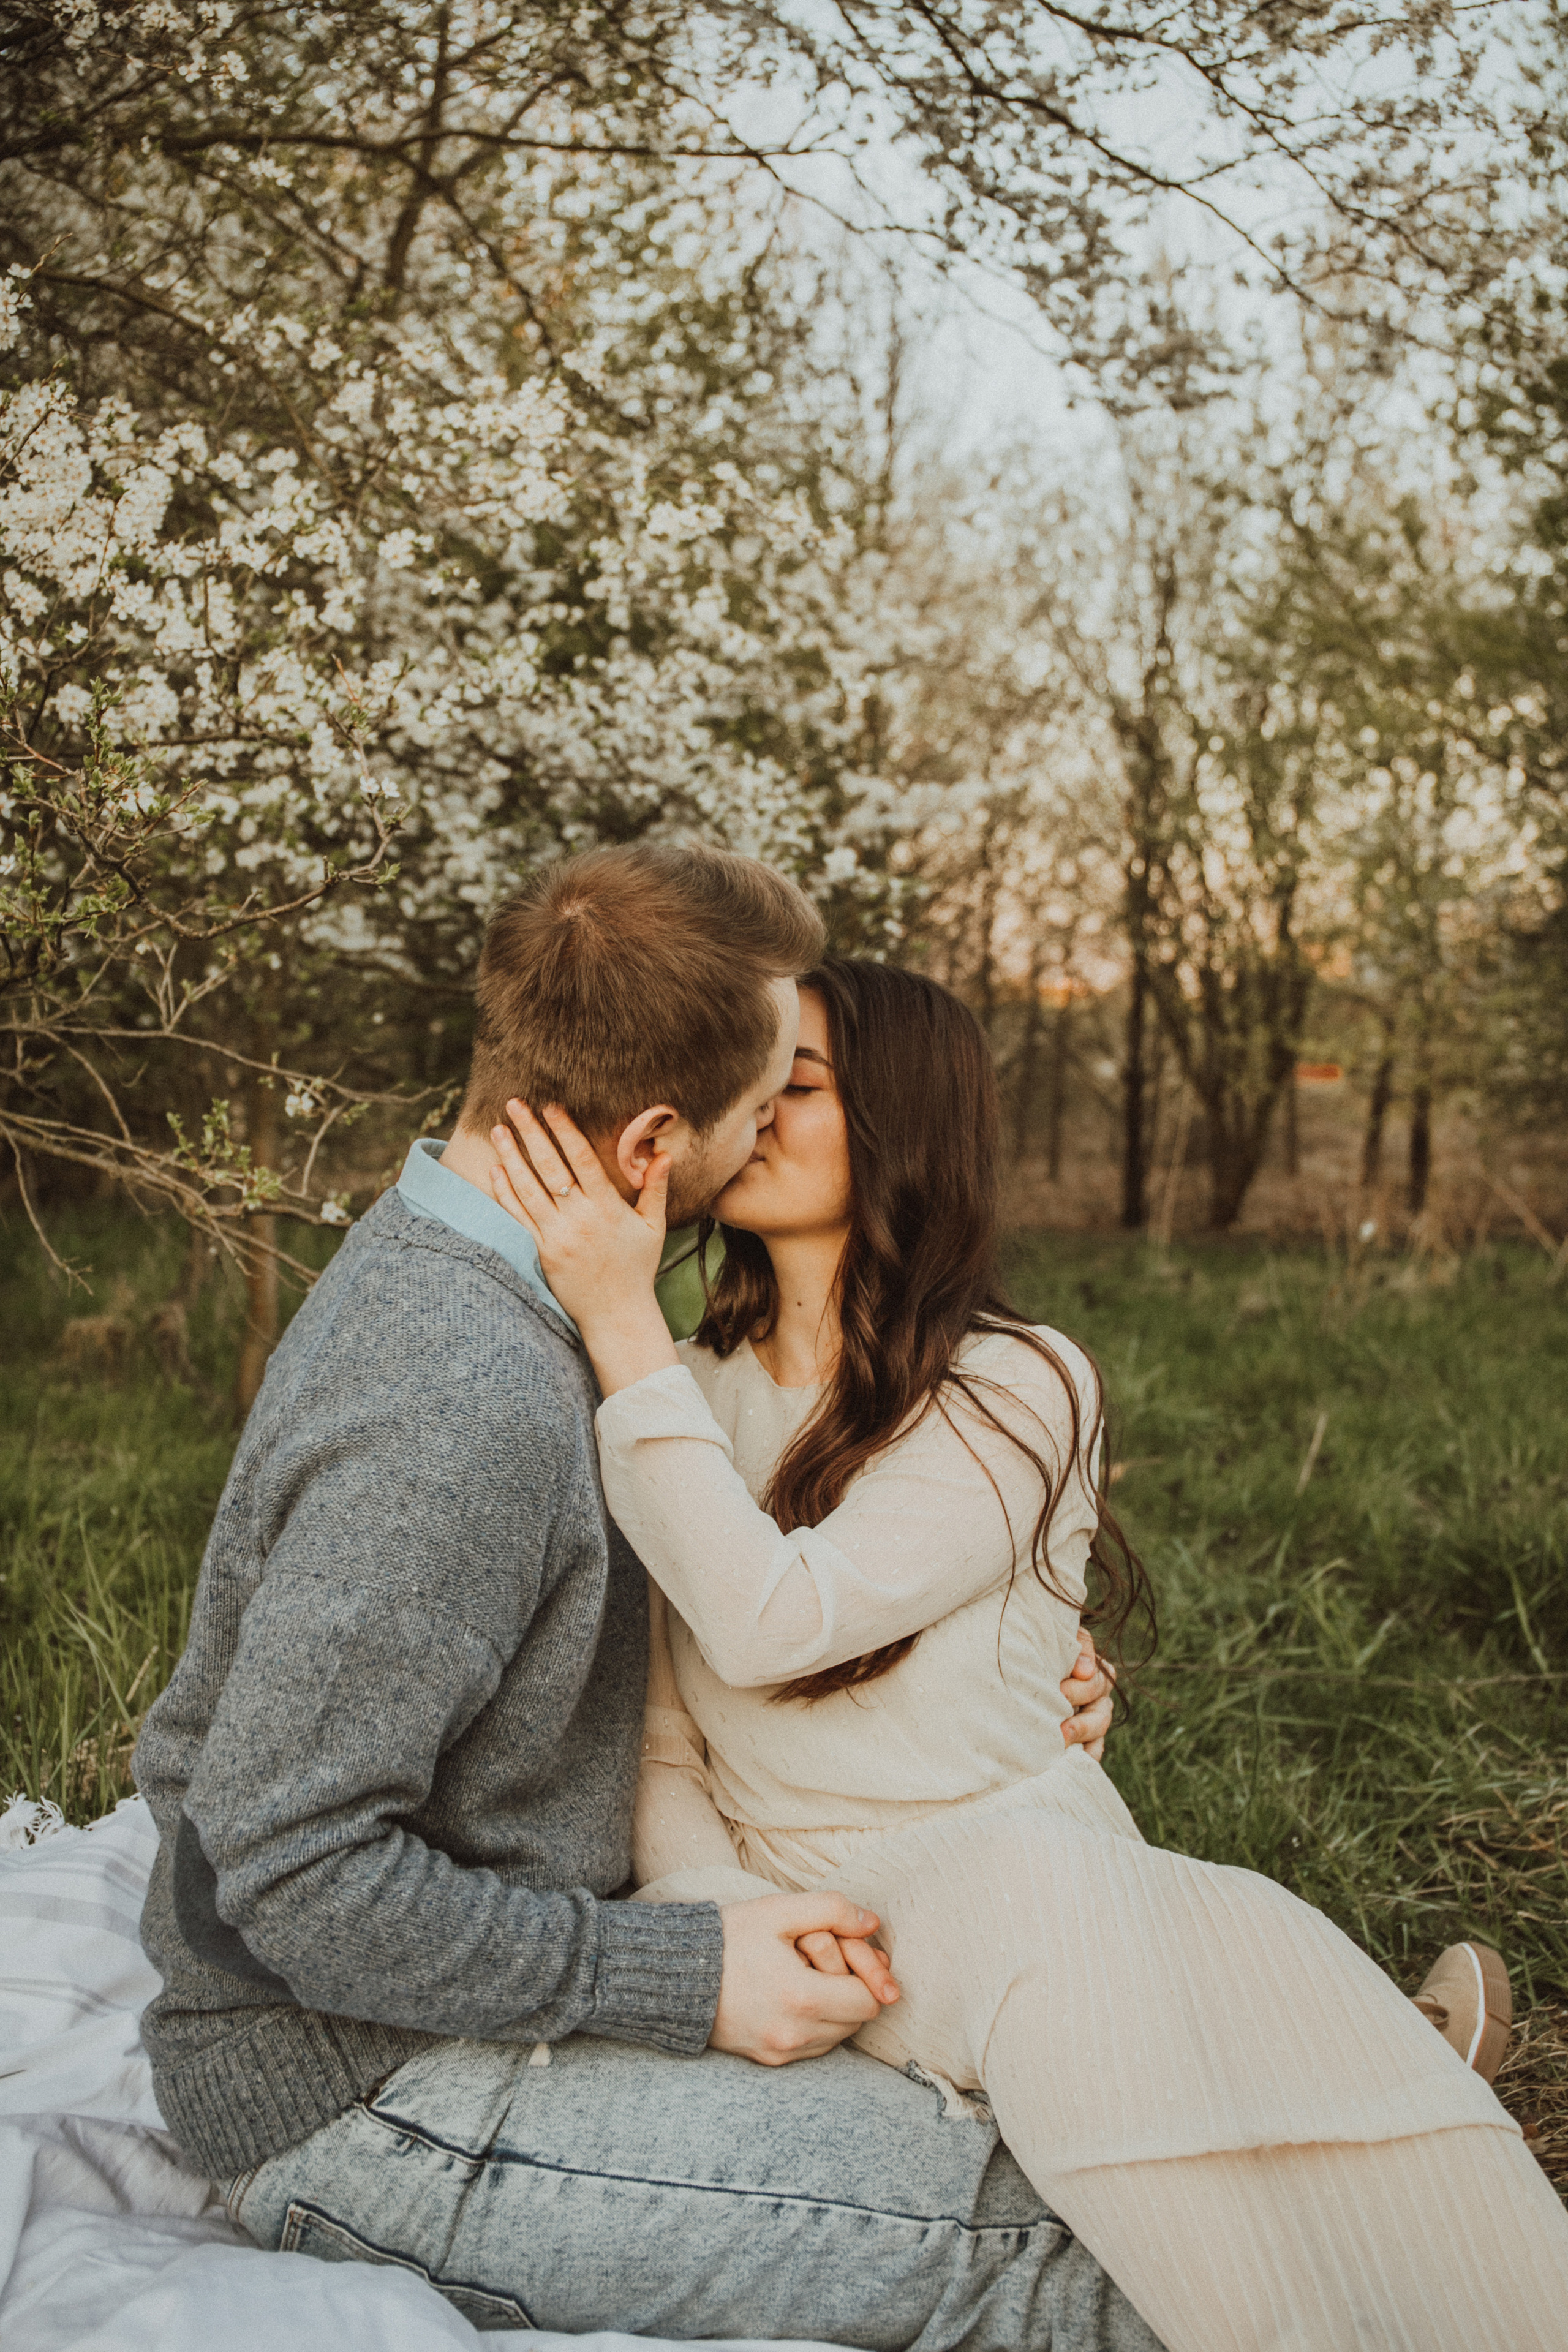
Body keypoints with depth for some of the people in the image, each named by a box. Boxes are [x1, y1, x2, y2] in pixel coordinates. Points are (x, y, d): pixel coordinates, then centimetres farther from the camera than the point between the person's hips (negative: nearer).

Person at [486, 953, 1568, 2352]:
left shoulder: (1020, 1388, -5)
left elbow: (775, 1619, -20)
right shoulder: (687, 1401, 8)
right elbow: (658, 1745, 5)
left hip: (1045, 1888, -2)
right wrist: (721, 1923, -16)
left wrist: (623, 1324, -21)